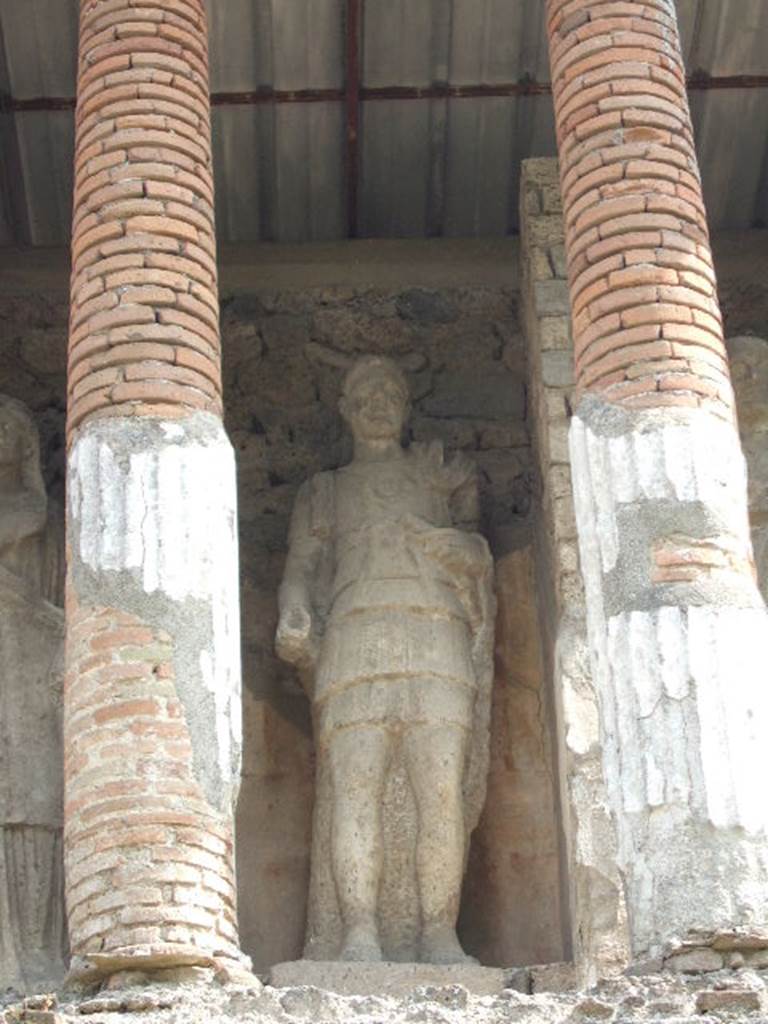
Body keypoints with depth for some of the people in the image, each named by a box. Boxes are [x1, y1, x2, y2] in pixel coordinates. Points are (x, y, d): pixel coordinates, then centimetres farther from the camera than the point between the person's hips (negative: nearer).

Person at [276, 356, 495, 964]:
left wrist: (456, 546, 3)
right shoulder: (325, 490, 30)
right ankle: (359, 932, -24)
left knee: (443, 792, -15)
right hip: (355, 635, 0)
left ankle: (440, 934, -18)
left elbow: (476, 553, 24)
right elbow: (301, 567, 16)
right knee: (355, 788, -17)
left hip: (438, 637, 0)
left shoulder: (443, 476, 31)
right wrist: (295, 619, -3)